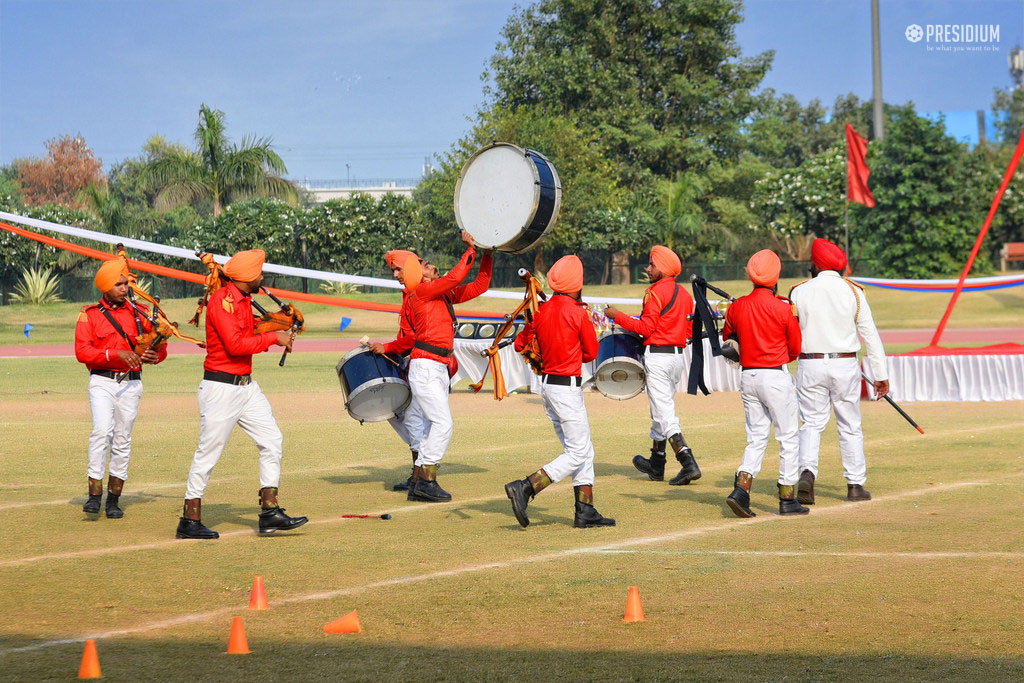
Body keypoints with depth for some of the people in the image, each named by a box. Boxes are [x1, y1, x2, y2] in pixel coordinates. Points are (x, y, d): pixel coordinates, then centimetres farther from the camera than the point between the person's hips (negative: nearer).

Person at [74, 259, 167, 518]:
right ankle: (94, 495, -19)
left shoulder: (140, 313, 11)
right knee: (102, 431, -20)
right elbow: (82, 352, -10)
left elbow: (160, 348, 12)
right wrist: (117, 354, -21)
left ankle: (113, 501, 10)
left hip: (131, 383, 3)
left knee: (122, 440, 3)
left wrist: (153, 356, -13)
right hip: (102, 382, -3)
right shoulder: (90, 315, 3)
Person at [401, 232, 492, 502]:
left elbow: (479, 285, 17)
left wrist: (487, 255, 8)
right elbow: (455, 277, -18)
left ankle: (418, 484, 14)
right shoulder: (420, 292, -8)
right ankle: (426, 481, -14)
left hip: (441, 369, 9)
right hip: (425, 366, -9)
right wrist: (471, 249, -10)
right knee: (443, 423, -16)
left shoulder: (446, 294, 16)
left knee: (435, 426, 10)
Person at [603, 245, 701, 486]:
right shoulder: (685, 294, 12)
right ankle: (656, 464, 29)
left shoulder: (655, 292, -13)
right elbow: (689, 332, 15)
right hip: (678, 355, 9)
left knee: (664, 412, -10)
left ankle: (688, 463, -22)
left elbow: (646, 328, -16)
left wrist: (617, 316, -9)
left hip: (657, 356, -9)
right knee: (661, 410, 20)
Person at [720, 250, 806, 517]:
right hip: (776, 376, -5)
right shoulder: (783, 308, -12)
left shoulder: (736, 307, 0)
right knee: (788, 437, 6)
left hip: (747, 375, 5)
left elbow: (727, 338, 14)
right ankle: (787, 499, 8)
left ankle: (741, 488, -5)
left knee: (757, 438, 13)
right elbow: (795, 349, -2)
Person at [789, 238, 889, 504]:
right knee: (850, 427, 9)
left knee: (812, 424, 5)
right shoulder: (853, 291, -1)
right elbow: (871, 335, -1)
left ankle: (807, 472, -18)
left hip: (810, 365, 0)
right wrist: (881, 375, 2)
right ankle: (855, 485, 10)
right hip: (845, 365, 0)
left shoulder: (799, 292, -3)